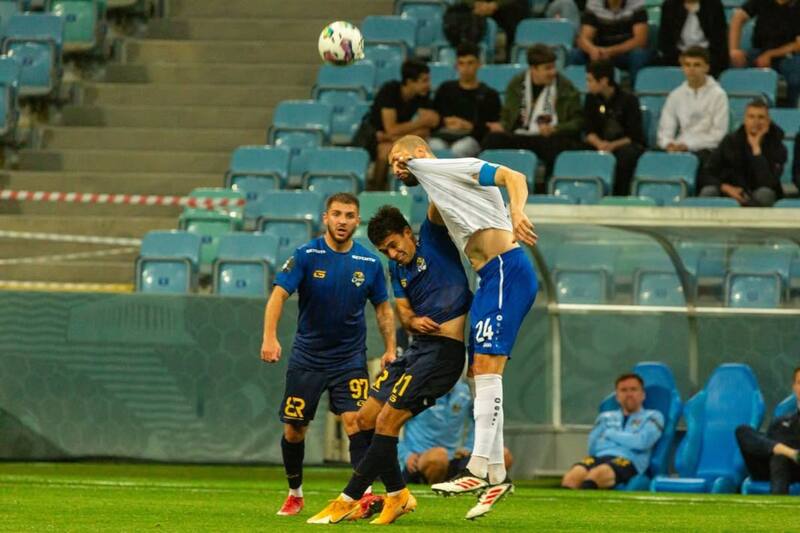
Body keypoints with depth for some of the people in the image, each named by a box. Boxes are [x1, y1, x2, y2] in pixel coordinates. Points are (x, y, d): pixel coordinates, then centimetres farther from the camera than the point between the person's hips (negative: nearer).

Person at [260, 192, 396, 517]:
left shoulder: (369, 263, -2)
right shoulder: (306, 256, -10)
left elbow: (383, 308, 9)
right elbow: (279, 294, -18)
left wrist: (390, 349, -1)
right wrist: (270, 338, -32)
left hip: (350, 359, 0)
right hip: (307, 358, 0)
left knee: (355, 421, -19)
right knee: (293, 430, 5)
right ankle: (295, 493, 26)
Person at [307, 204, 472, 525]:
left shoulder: (434, 240, 0)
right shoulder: (397, 269, 17)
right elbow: (404, 312, 7)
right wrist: (413, 321, -14)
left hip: (444, 348, -9)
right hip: (418, 347, 9)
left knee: (387, 421, -12)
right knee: (366, 418, 8)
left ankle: (349, 501, -7)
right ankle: (397, 495, 16)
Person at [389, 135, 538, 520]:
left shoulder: (457, 168, 1)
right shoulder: (436, 199, 26)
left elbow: (513, 178, -12)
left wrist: (517, 214, -30)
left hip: (507, 270, -10)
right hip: (489, 280, 10)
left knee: (487, 367, -16)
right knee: (480, 371, 6)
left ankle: (479, 468, -22)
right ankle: (496, 474, 8)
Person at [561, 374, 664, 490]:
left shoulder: (652, 417, 20)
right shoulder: (606, 417, 30)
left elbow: (641, 442, 0)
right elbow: (592, 447, 16)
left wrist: (611, 435, 11)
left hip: (630, 462, -4)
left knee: (598, 473, -40)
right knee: (574, 475, -34)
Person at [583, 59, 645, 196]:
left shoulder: (628, 100, -7)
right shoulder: (592, 100, 5)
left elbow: (634, 136, -9)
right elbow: (589, 132, 4)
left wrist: (613, 145, -25)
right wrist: (599, 143, -19)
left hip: (625, 144, -3)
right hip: (602, 145, 3)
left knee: (626, 153, -39)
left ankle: (619, 195, -30)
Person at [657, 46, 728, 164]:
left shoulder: (718, 95, 1)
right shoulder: (676, 95, 14)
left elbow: (718, 134, -4)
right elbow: (665, 129, 14)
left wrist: (688, 145, -13)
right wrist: (668, 144, -11)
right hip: (679, 147, 3)